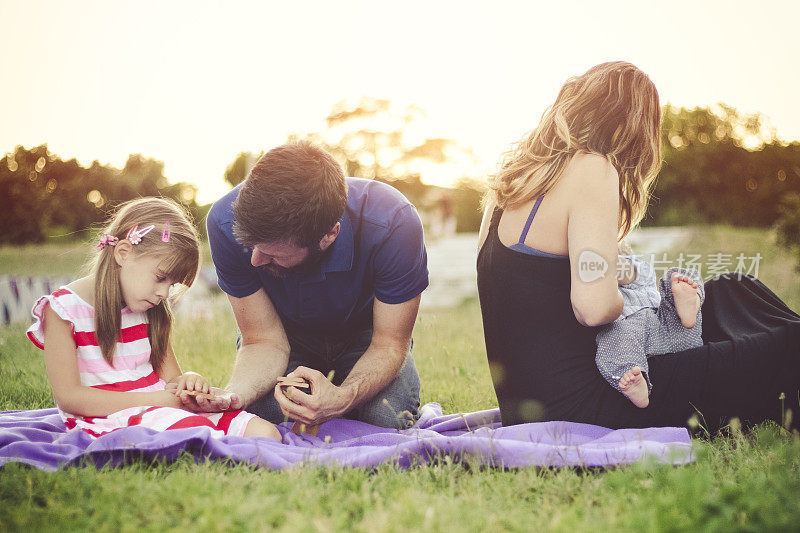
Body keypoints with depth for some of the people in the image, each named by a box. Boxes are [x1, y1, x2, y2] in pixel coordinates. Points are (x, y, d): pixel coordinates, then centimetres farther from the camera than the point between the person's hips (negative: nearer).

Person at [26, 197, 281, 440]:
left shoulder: (148, 310, 14)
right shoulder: (63, 309, -6)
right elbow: (68, 396, -12)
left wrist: (188, 380, -7)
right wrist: (153, 400, -18)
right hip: (107, 421, -7)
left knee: (264, 432, -16)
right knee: (196, 430, -37)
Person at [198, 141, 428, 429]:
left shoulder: (392, 225, -38)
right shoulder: (228, 222, -33)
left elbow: (389, 343, -27)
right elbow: (265, 341, -24)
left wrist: (342, 398, -49)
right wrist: (233, 395, -46)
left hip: (363, 333, -1)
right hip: (290, 335, 1)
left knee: (390, 419, -27)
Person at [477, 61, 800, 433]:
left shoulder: (516, 172, 11)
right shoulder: (593, 169, -14)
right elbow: (595, 306, -25)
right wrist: (625, 297, -4)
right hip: (572, 408, -9)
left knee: (731, 292, 20)